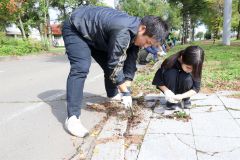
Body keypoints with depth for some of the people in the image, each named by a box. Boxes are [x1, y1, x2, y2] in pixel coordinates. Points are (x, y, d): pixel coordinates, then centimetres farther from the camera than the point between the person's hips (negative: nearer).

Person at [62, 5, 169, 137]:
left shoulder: (135, 32, -9)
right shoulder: (123, 32, -38)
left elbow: (130, 61, -4)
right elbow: (115, 66, -31)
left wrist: (127, 85, -8)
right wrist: (126, 92, -20)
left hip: (94, 34, 9)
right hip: (76, 29, -8)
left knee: (109, 64, 9)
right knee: (81, 69, -27)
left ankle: (112, 94, 34)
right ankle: (72, 117, -26)